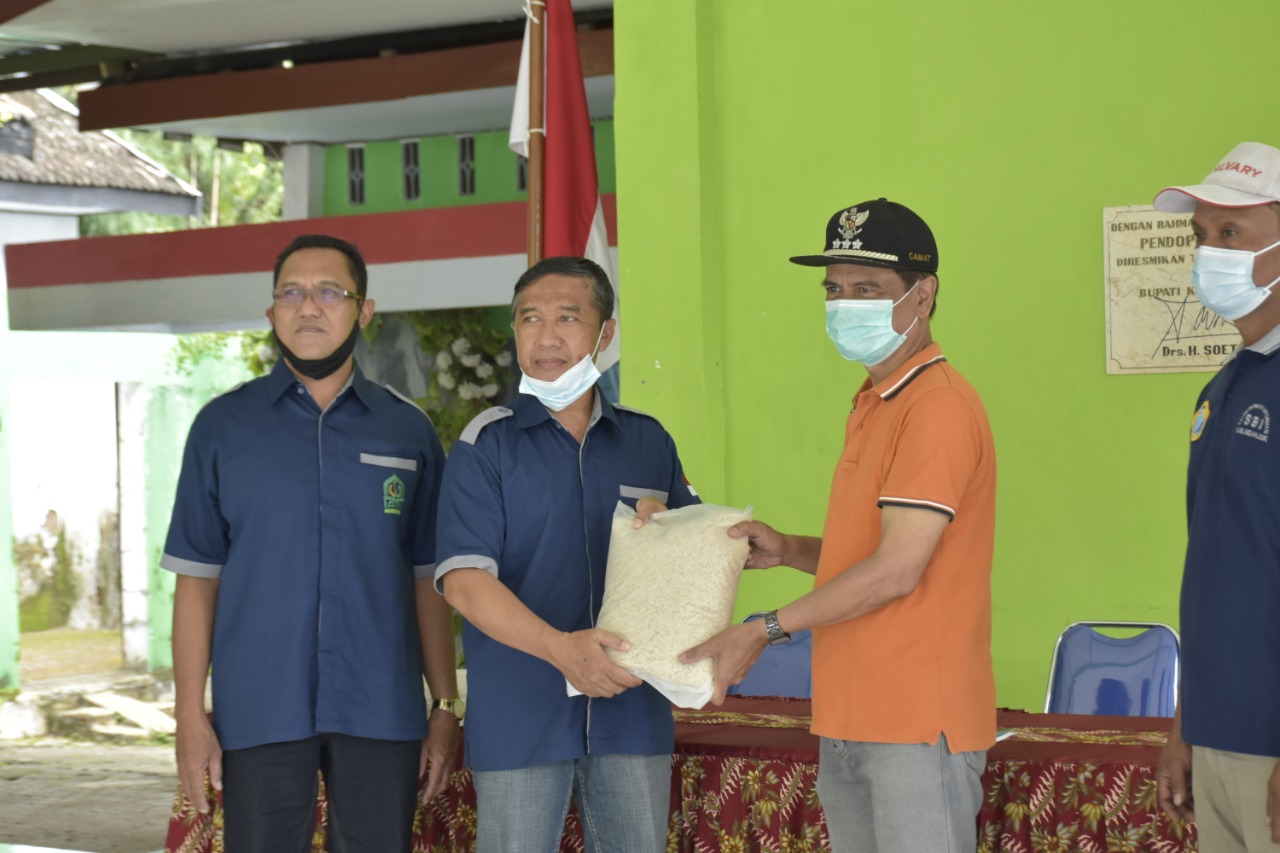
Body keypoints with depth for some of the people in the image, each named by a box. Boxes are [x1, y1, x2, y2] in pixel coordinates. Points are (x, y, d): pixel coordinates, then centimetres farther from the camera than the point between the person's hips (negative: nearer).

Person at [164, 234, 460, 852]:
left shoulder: (408, 430, 8)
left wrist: (445, 707, 3)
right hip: (260, 712, -1)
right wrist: (190, 713, -4)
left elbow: (428, 579, 8)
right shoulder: (223, 426, 5)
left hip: (381, 712, 1)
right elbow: (197, 578, 3)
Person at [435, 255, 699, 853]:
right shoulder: (486, 444, -1)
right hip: (519, 714, -3)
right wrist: (559, 647, -25)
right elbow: (464, 580, -11)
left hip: (633, 710, 3)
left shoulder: (649, 441, 10)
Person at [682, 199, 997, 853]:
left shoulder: (938, 406, -13)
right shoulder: (872, 407, 19)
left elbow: (898, 568, -19)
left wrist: (763, 631, -15)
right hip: (850, 724, 9)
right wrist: (788, 550, 7)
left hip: (918, 724, -9)